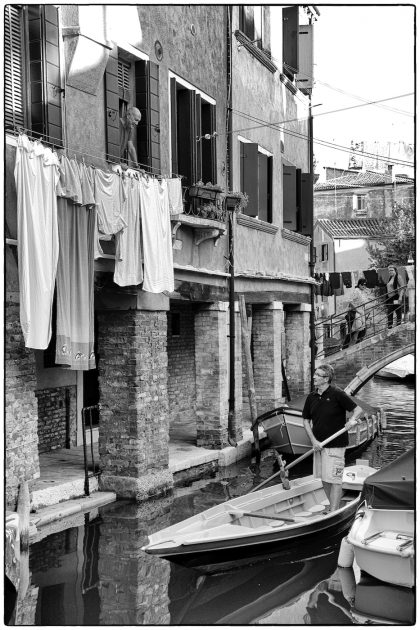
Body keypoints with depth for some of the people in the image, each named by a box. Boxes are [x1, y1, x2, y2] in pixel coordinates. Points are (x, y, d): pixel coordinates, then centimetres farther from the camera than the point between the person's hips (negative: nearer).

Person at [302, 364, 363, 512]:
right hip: (318, 444, 6)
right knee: (324, 479, 13)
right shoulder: (311, 397, 5)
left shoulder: (337, 394, -11)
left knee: (333, 480, -5)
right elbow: (306, 421, 10)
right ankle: (334, 507, 27)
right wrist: (314, 441, -2)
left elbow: (359, 409, -7)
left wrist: (352, 420, -28)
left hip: (335, 444, -6)